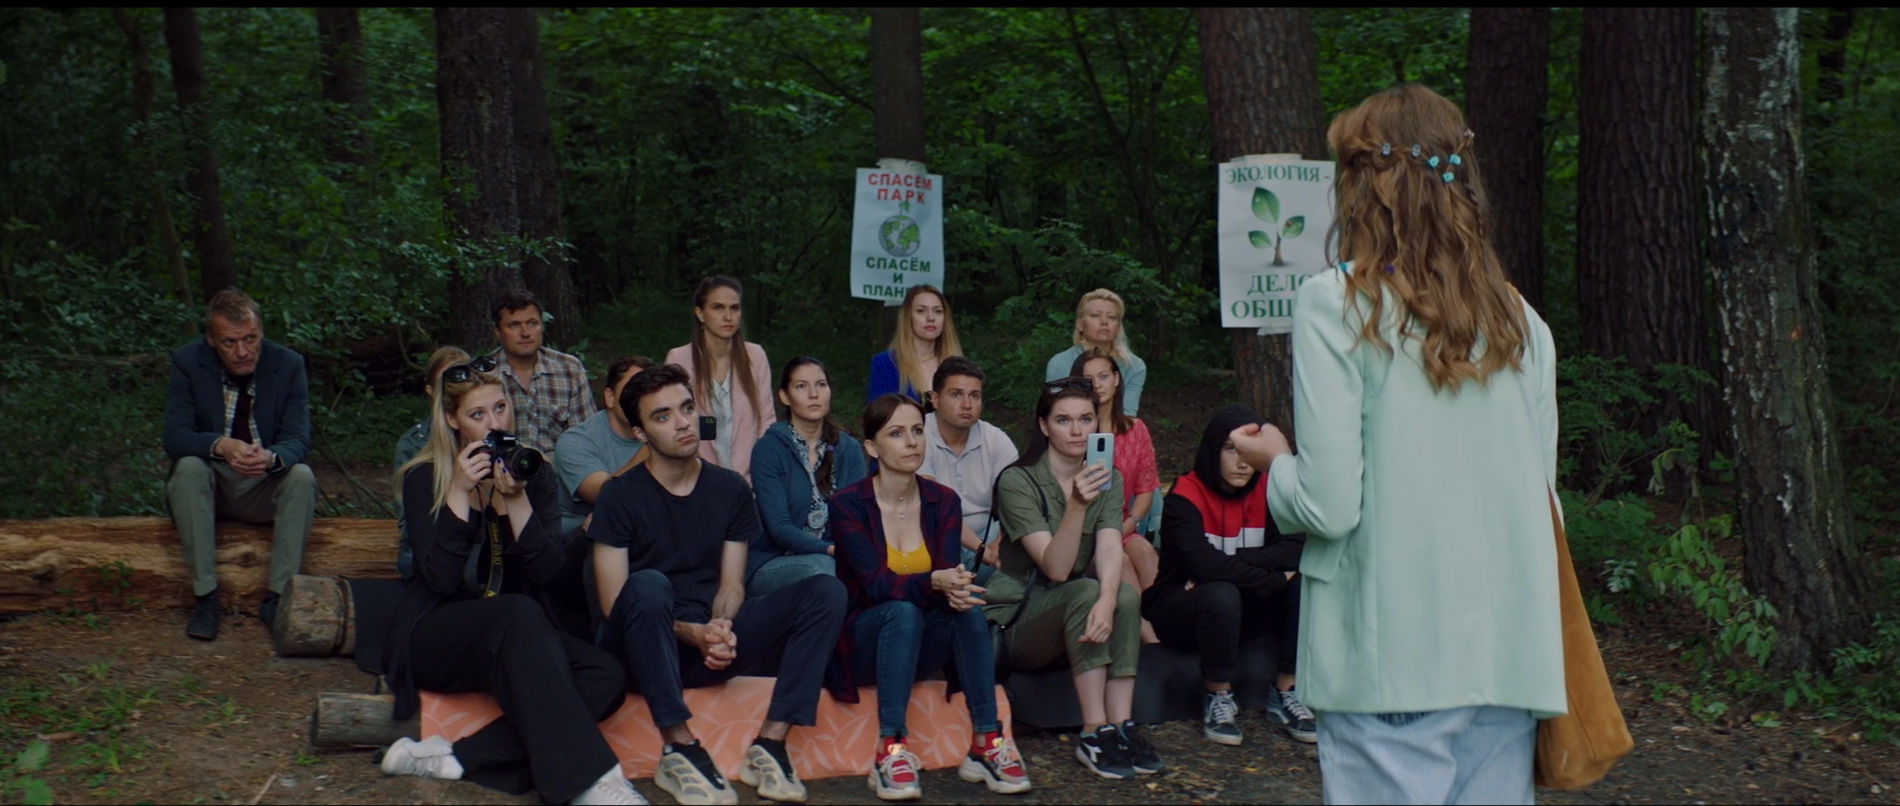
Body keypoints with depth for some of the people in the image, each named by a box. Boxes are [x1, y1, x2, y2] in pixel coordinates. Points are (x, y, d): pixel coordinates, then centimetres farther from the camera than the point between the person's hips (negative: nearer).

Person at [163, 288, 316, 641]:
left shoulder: (288, 364, -9)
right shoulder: (188, 361, -10)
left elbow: (298, 440, -14)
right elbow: (175, 437, -17)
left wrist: (271, 458, -39)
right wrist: (220, 446, -39)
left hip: (266, 487, 0)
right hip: (212, 485, 0)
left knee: (302, 477, -29)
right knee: (188, 468, -31)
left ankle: (277, 596, -23)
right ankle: (205, 596, -27)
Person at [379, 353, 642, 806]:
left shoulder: (533, 475, 8)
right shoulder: (424, 478, -1)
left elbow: (548, 572, -6)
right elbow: (442, 581, -14)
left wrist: (516, 500, -17)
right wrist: (459, 494, -20)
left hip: (515, 634, 4)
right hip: (436, 637, -4)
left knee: (606, 677, -25)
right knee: (519, 613, -37)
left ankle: (455, 759, -34)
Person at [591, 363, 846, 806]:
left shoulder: (730, 489, 9)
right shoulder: (621, 496, -3)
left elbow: (732, 585, 6)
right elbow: (614, 603, -8)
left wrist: (720, 628, -17)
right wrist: (691, 632, -21)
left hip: (711, 643, 4)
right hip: (646, 652, -4)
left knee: (826, 591, -14)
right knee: (648, 584, -37)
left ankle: (769, 744, -23)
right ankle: (679, 750, -33)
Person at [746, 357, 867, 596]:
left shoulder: (849, 449, 8)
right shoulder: (768, 450, -5)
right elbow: (779, 528, -14)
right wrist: (830, 549, -29)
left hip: (835, 560, 3)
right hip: (771, 566, -3)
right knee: (821, 566, -35)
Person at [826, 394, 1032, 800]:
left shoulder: (943, 501, 2)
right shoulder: (849, 504, -11)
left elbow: (950, 573, -11)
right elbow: (876, 582, -22)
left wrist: (957, 590, -37)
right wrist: (935, 582, -41)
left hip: (925, 642, 3)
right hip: (865, 640, -3)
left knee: (969, 606, -28)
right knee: (902, 611, -36)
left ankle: (986, 745, -28)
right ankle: (890, 751, -39)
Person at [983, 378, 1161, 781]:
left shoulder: (1105, 478, 2)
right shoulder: (1018, 481, -15)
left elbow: (1110, 550, -17)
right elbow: (1056, 568, -25)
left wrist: (1107, 600, -38)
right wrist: (1076, 506, -42)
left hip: (1071, 611, 4)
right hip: (1015, 619, -4)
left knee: (1126, 594, -26)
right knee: (1085, 591, -32)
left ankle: (1122, 727, -28)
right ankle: (1096, 733, -33)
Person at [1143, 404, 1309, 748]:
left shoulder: (1265, 491, -1)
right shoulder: (1185, 497, -17)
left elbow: (1298, 549, -17)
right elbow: (1205, 565, -33)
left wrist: (1227, 564, -27)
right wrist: (1276, 578, -26)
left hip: (1243, 608, 5)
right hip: (1178, 610, -5)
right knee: (1221, 596, -37)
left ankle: (1285, 694, -7)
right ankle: (1218, 700, -15)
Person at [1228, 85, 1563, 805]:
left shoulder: (1337, 303, -8)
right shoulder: (1521, 321, 7)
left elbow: (1329, 505, -11)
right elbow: (1540, 492, 11)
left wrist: (1275, 461, 9)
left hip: (1395, 659, -5)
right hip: (1510, 659, 5)